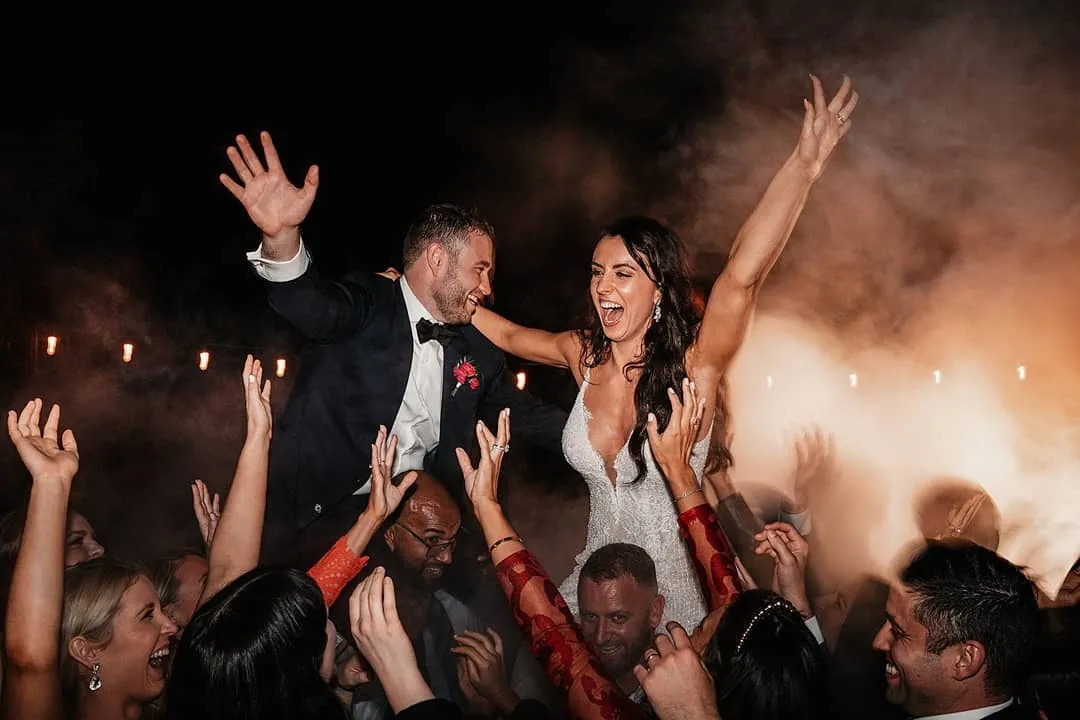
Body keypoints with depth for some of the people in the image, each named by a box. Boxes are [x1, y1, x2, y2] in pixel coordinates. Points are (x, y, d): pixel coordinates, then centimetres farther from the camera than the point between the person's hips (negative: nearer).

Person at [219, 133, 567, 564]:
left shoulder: (477, 351, 9)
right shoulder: (369, 307, -9)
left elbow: (528, 416, 20)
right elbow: (312, 305, -30)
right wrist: (281, 238, -51)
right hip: (313, 507, -5)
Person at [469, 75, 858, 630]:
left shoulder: (694, 362, -18)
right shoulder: (584, 355, -3)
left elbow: (742, 276, -36)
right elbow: (510, 336, 18)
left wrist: (802, 167, -47)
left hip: (673, 589, -4)